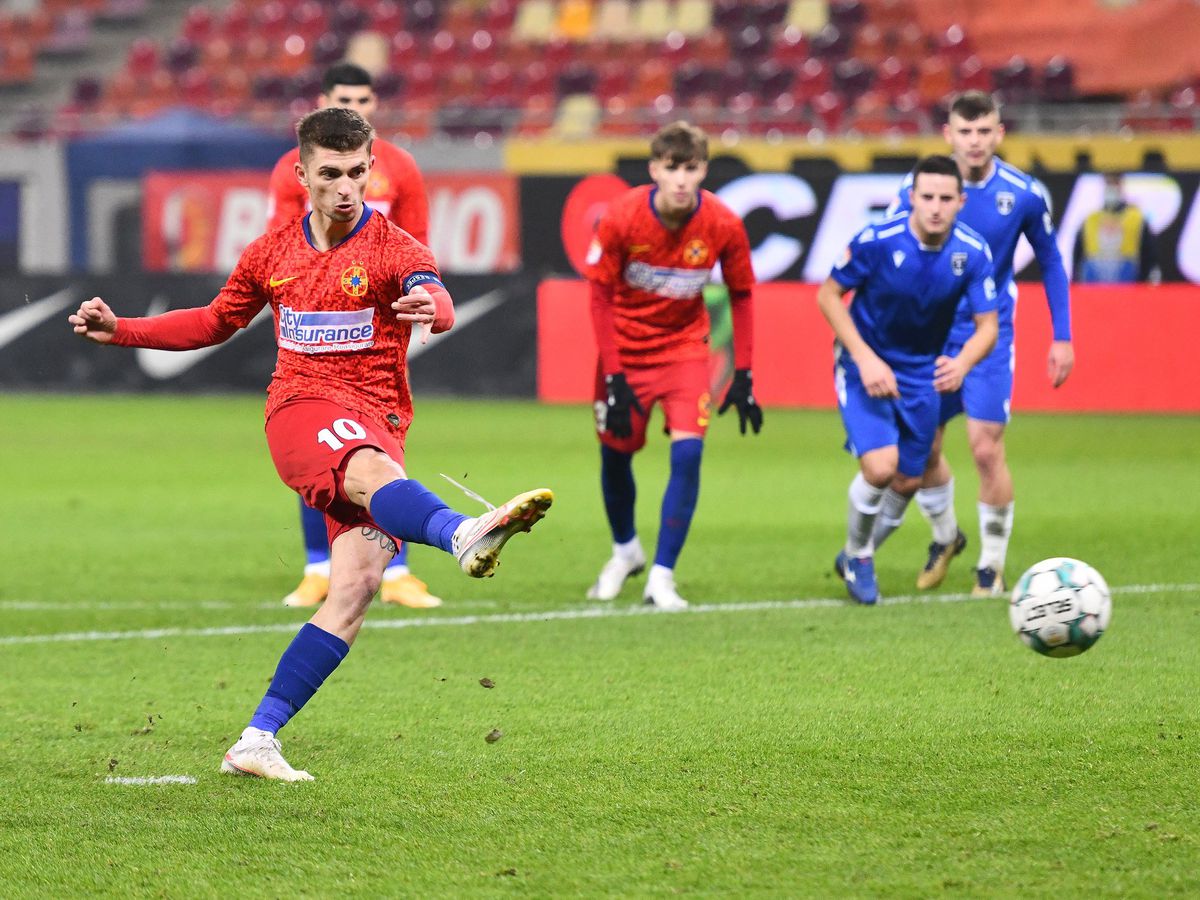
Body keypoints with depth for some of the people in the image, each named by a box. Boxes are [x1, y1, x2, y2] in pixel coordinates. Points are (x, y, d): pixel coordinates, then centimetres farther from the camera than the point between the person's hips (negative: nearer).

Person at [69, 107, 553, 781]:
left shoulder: (393, 246, 0)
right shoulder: (274, 252, 12)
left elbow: (433, 295, -24)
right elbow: (216, 322, 29)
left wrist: (431, 306, -50)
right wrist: (120, 331, 20)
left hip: (378, 425, 0)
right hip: (302, 409, 0)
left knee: (359, 582, -15)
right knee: (372, 470, -35)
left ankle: (257, 742, -10)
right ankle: (464, 536, -71)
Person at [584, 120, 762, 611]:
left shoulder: (724, 225, -18)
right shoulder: (620, 218, -22)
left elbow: (740, 295, -3)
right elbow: (600, 296, -11)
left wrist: (742, 376, -3)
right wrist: (614, 378, -14)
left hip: (684, 345, 0)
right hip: (625, 347, 0)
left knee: (687, 450, -17)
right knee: (615, 453, 8)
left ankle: (661, 576, -7)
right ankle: (625, 549, 39)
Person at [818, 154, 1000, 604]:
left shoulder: (973, 253, -16)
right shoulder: (877, 240, -24)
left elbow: (987, 325, -11)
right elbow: (828, 295, -12)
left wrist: (962, 363, -33)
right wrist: (865, 359, -21)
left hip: (923, 372, 4)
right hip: (866, 363, -4)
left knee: (907, 482, 11)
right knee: (880, 466, -21)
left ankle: (856, 557, 39)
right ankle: (857, 555, 7)